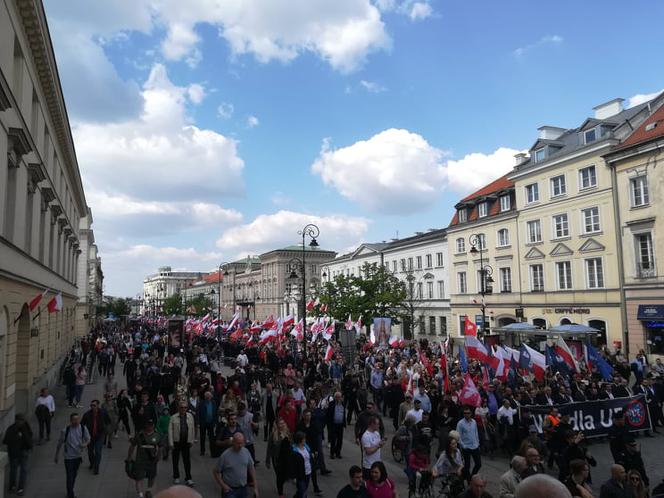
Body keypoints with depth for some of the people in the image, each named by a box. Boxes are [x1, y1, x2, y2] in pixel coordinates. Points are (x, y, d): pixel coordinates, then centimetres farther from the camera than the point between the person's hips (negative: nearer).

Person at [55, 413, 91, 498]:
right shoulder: (65, 430, -16)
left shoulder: (83, 428, -9)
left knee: (74, 475, 20)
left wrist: (85, 444, -21)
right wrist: (56, 456, 4)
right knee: (70, 477, -4)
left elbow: (88, 439, 1)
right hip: (69, 457, -4)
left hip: (78, 456, 4)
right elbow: (60, 443, -3)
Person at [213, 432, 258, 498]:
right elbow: (215, 472, -6)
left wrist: (255, 487, 5)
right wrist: (223, 486, -13)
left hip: (243, 489, 4)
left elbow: (251, 469, 7)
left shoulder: (246, 452, -2)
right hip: (230, 489, -4)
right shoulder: (225, 455, -15)